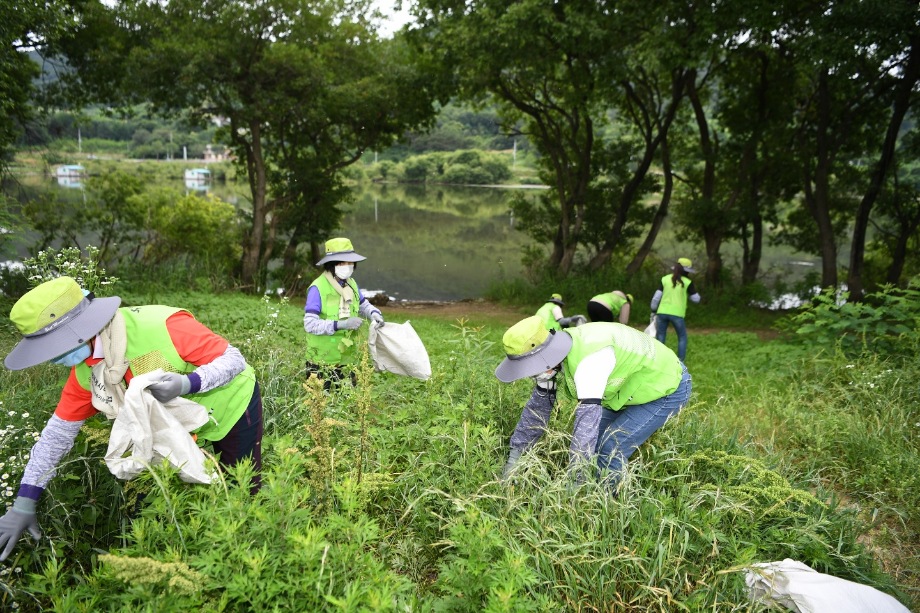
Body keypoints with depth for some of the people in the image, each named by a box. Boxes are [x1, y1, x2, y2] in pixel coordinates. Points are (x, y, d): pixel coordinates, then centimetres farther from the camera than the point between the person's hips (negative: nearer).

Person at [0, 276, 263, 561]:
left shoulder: (163, 326, -37)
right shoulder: (85, 372, -15)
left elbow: (234, 359, -29)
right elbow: (59, 431, -6)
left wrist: (186, 384, -46)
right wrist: (23, 503, -7)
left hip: (233, 404, -5)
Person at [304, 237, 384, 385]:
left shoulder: (351, 284, 4)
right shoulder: (318, 288, -17)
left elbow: (363, 305, 21)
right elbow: (310, 324, -22)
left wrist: (374, 313, -1)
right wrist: (340, 325, -29)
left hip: (347, 359, 6)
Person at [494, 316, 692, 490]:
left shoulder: (589, 358, -39)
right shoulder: (554, 354, -11)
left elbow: (588, 417, -43)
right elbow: (537, 407, -1)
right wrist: (514, 456, -1)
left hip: (668, 387, -8)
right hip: (633, 388, 8)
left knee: (611, 450, -16)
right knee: (593, 441, 5)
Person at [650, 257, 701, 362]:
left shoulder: (665, 279, 6)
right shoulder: (687, 282, -1)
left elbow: (656, 297, 4)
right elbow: (696, 299, 5)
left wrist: (653, 311, 15)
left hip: (662, 312, 2)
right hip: (677, 314, -2)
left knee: (660, 338, 10)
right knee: (682, 337, 15)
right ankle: (680, 361, 9)